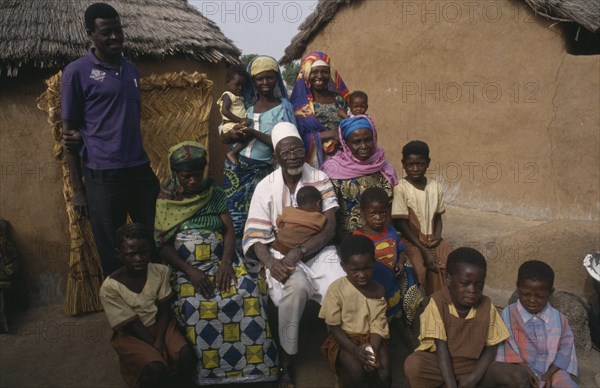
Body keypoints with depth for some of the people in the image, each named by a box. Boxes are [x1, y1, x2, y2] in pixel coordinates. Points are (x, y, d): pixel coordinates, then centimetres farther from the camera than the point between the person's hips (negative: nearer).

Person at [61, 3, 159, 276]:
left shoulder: (131, 69, 12)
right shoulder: (77, 72, -4)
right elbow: (69, 133, -2)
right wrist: (77, 188, -4)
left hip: (141, 170, 5)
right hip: (103, 176, -4)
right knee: (112, 253, 6)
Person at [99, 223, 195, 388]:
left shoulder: (160, 271, -9)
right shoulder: (110, 287, -19)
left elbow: (164, 310, -6)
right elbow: (134, 324, -16)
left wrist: (159, 340, -20)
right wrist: (155, 347, -21)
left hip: (159, 324, 3)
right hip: (131, 334, -3)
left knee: (186, 355, -23)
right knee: (156, 369, -29)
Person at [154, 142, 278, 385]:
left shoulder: (215, 194, 13)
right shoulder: (165, 200, 7)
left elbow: (229, 230, 4)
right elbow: (162, 245, -1)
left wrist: (226, 262, -16)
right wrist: (190, 271, -18)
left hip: (220, 260, 2)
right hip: (184, 266, -1)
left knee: (248, 291, -28)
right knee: (193, 305, -34)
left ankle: (254, 363, -15)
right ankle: (208, 368, -16)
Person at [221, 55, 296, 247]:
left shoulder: (284, 108, -3)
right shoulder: (246, 103, 7)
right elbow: (223, 138, 4)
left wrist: (254, 133, -20)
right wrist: (233, 134, -19)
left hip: (262, 170, -3)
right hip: (235, 166, 3)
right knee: (231, 214, 5)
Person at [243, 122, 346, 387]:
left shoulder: (320, 179, 2)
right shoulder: (266, 187, 0)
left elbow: (330, 228, -6)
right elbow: (255, 236, -4)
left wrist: (298, 253, -20)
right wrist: (271, 262, -25)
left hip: (318, 251, 1)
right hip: (282, 254, -1)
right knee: (295, 285, -35)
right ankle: (286, 362, -13)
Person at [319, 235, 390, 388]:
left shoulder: (378, 290, -6)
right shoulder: (336, 289, -15)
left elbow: (378, 325, -7)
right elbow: (333, 326, -12)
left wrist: (373, 352, -24)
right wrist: (354, 350, -24)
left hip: (370, 337, 3)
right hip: (344, 338, -3)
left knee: (384, 373, -20)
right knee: (357, 372, -28)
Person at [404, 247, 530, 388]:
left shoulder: (486, 306, -7)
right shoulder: (438, 302, -17)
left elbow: (490, 349, -2)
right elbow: (441, 348, -19)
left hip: (472, 365, 3)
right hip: (439, 363, -3)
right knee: (412, 365, -35)